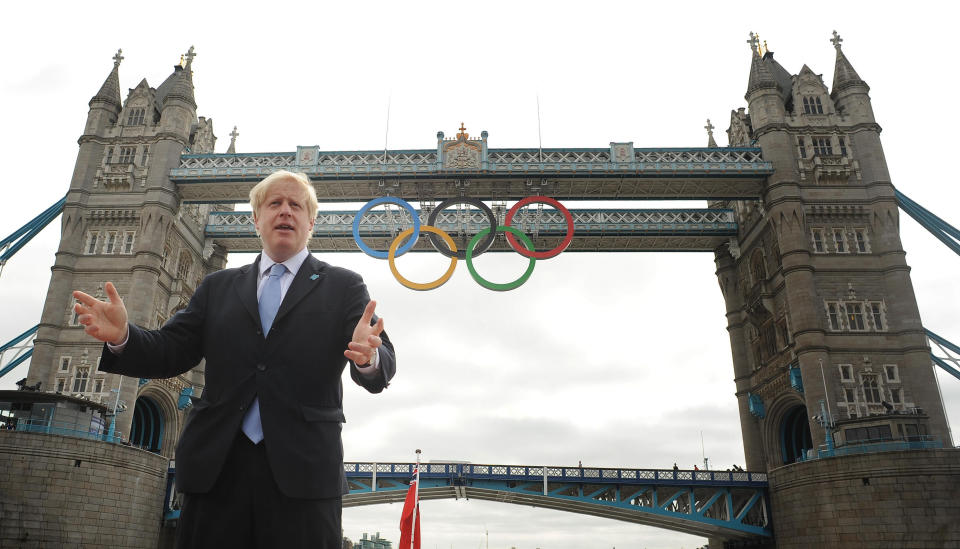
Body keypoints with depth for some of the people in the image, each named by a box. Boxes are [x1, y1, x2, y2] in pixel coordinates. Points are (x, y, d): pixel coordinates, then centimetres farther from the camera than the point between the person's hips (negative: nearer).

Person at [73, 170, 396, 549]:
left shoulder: (343, 287, 8)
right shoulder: (218, 287, 17)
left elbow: (383, 365, -4)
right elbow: (172, 352, 10)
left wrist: (368, 358, -28)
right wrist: (122, 337, -10)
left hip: (302, 471, -2)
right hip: (216, 467, 3)